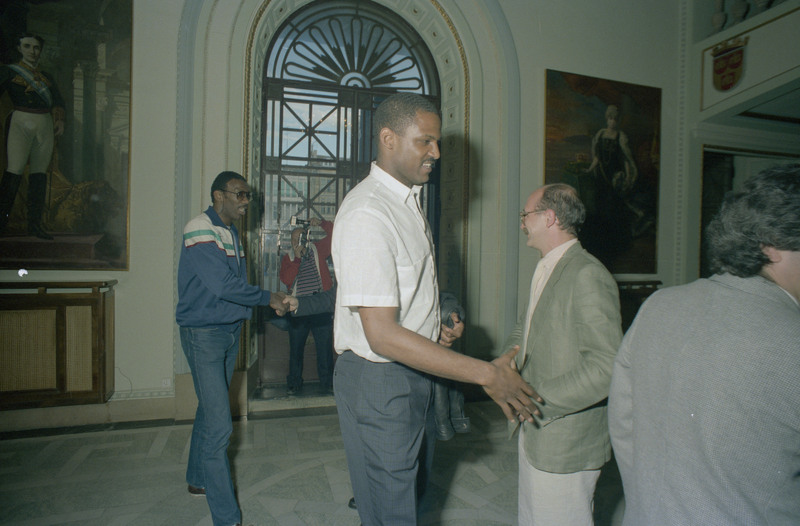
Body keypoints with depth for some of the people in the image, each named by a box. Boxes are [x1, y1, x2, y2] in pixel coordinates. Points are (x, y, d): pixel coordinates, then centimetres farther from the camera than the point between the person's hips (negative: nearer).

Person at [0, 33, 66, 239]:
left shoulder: (47, 77, 22)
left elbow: (58, 101, 15)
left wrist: (60, 119, -4)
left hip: (45, 125, 4)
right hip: (21, 122, -4)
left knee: (40, 173, 0)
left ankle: (35, 222, 1)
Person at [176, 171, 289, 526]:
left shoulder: (231, 233, 14)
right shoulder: (200, 231, -16)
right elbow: (223, 285, -24)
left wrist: (270, 303, 2)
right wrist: (268, 298, -14)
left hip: (230, 331, 9)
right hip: (203, 333, -9)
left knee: (210, 411, 21)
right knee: (219, 426, -8)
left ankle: (198, 480, 40)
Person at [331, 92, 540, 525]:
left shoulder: (408, 199, 7)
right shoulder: (367, 214, -25)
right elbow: (382, 335, -29)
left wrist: (439, 311, 7)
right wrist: (486, 374, -27)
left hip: (413, 373, 9)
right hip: (378, 380, -9)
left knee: (413, 489, 26)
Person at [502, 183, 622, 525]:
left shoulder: (588, 276, -22)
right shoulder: (545, 271, 10)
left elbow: (607, 368, -26)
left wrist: (538, 399, -23)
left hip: (565, 444, -9)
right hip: (535, 433, 9)